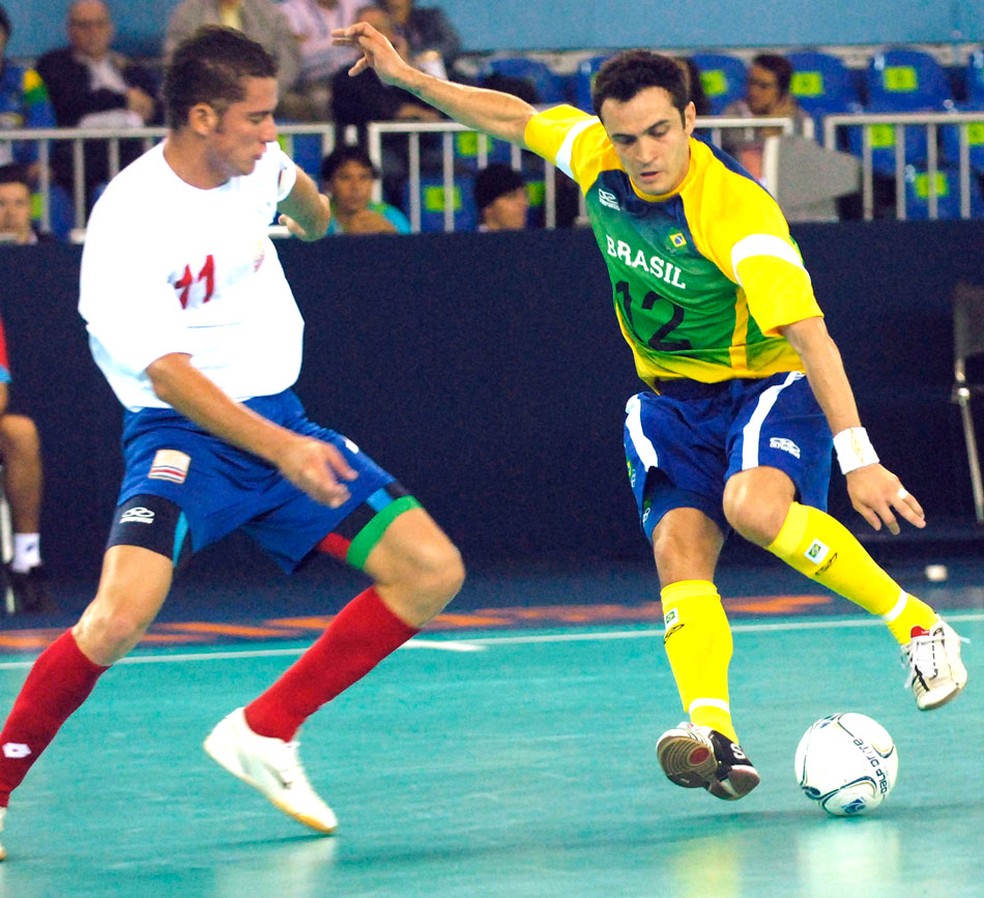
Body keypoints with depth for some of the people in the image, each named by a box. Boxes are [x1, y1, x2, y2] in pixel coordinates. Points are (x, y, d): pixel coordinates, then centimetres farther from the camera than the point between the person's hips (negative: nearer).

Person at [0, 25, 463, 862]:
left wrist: (312, 209, 52)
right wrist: (280, 450, -33)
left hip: (279, 416, 7)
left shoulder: (254, 164, 1)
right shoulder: (129, 222, -20)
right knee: (122, 613, -31)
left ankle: (264, 731, 6)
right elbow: (167, 371, -24)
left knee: (432, 571, -5)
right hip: (184, 432, -7)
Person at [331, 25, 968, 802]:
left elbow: (812, 336, -32)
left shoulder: (738, 213, -27)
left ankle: (919, 627, -18)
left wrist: (858, 457, -38)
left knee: (755, 507, -34)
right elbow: (515, 118, 12)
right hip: (671, 401, 5)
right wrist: (409, 77, 9)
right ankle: (713, 734, -37)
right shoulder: (597, 160, -9)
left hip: (767, 386, -5)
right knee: (679, 548, -19)